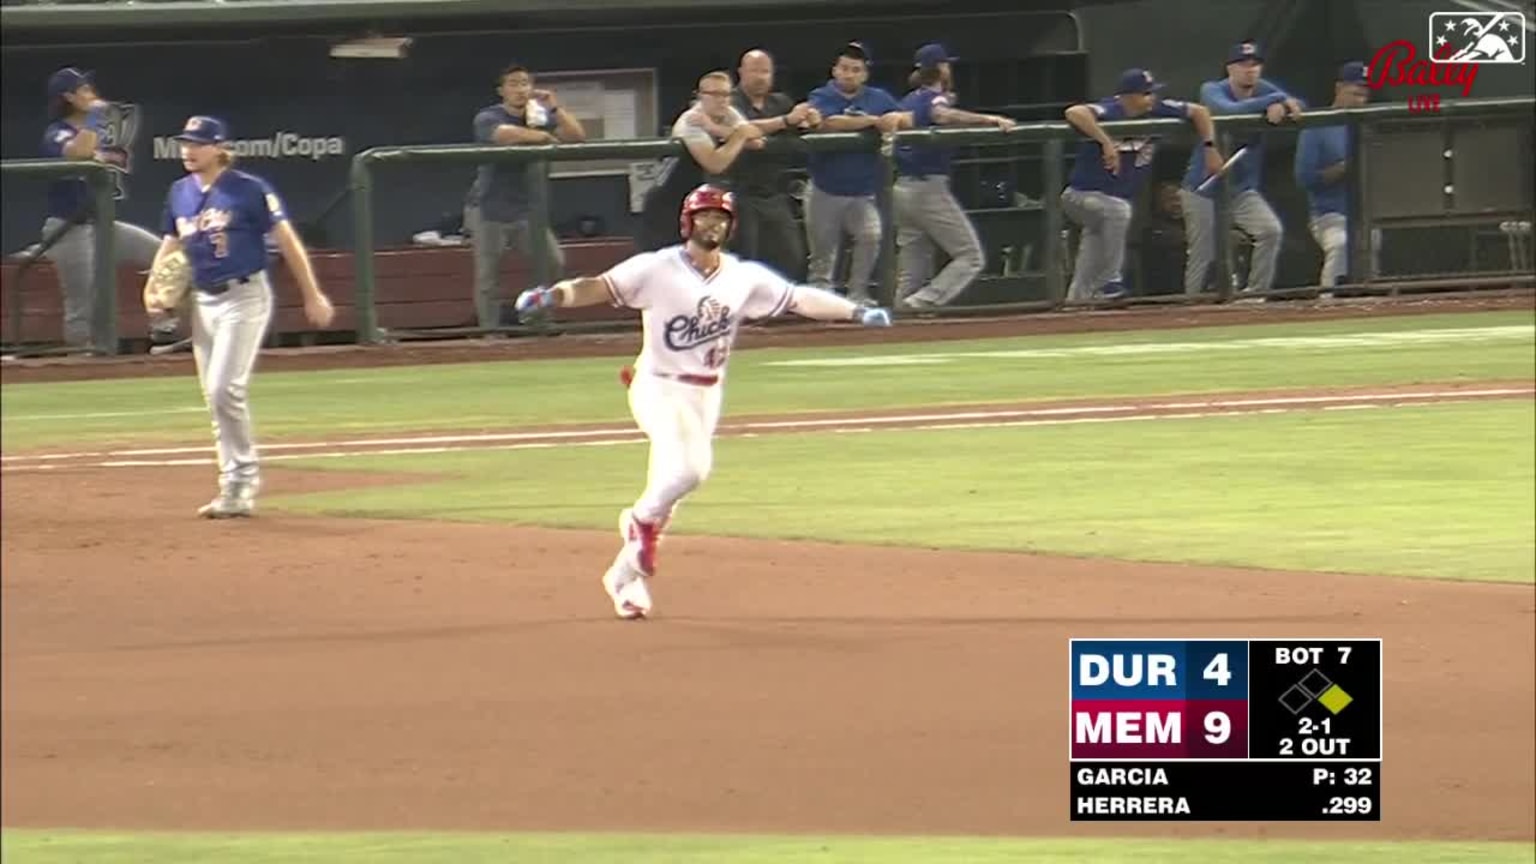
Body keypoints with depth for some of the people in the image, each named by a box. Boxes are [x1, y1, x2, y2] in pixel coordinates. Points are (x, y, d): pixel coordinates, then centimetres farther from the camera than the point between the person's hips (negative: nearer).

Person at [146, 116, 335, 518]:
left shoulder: (249, 190, -11)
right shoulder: (179, 193, 8)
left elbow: (286, 239, -9)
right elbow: (170, 245, 17)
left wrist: (313, 296, -11)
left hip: (244, 296, -7)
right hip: (202, 301, 7)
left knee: (225, 389, -17)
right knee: (215, 397, 8)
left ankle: (243, 481, -5)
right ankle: (235, 487, 15)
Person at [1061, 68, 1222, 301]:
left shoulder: (1156, 111, -5)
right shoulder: (1108, 113, -23)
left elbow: (1199, 112, 7)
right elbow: (1074, 113, -43)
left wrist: (1209, 147, -5)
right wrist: (1106, 142, -48)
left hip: (1118, 199, 7)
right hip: (1082, 195, -7)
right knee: (1117, 210, -36)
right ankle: (1110, 281, -28)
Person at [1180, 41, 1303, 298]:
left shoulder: (1263, 90, 3)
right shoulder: (1212, 91, -12)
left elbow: (1298, 106, -8)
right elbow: (1230, 110, -33)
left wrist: (1280, 108, -32)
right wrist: (1278, 100, -35)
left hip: (1243, 189, 4)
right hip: (1204, 190, -4)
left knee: (1272, 230, -19)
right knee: (1201, 255, -1)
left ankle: (1257, 294, -10)